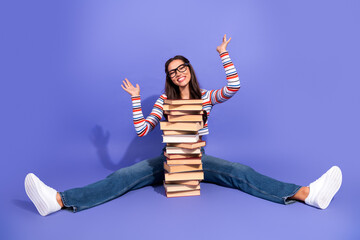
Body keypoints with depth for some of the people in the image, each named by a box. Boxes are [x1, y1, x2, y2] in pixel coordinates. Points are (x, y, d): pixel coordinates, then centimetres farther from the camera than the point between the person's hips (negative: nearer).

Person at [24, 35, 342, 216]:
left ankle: (306, 193, -34)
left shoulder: (206, 98, 5)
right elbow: (142, 130, -2)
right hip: (168, 160, 0)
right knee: (123, 177, -22)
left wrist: (224, 54, -10)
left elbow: (234, 86, -10)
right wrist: (136, 99, -6)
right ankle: (59, 200, -37)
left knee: (243, 173, -21)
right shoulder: (164, 101, 4)